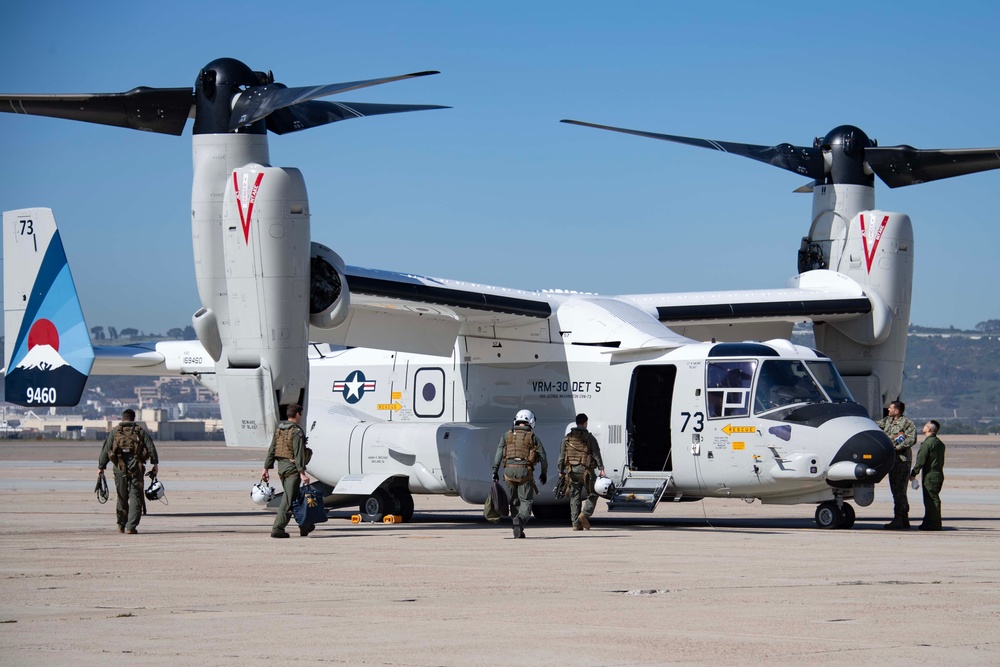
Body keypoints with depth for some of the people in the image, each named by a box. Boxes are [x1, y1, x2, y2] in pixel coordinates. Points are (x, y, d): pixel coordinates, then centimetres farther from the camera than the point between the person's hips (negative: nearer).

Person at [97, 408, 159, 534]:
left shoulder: (114, 432, 8)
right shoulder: (141, 431, 8)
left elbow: (105, 450, 4)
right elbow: (151, 447, 0)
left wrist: (101, 467, 6)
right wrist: (155, 463, 3)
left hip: (120, 468, 1)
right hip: (137, 468, -1)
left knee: (122, 498, 14)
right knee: (135, 497, 0)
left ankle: (121, 526, 24)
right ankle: (131, 527, -9)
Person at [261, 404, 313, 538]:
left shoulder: (278, 430, 11)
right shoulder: (297, 432, -13)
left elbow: (271, 450, 12)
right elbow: (299, 454, -19)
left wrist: (266, 469, 15)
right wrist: (302, 473, -21)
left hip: (281, 467, 9)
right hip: (292, 468, -9)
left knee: (293, 497, 17)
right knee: (289, 500, -5)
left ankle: (304, 527, 26)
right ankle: (277, 529, -9)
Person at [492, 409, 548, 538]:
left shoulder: (507, 435, 10)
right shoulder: (533, 437, 5)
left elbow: (499, 452, 2)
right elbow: (542, 456, 6)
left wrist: (495, 470, 0)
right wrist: (544, 473, 19)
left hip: (509, 469, 2)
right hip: (525, 471, -2)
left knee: (514, 501, 13)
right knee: (526, 501, 2)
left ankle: (518, 531, 14)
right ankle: (520, 519, -27)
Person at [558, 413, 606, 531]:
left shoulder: (567, 438, 9)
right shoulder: (589, 437, -3)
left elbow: (561, 456, 10)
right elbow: (596, 454, -7)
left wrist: (561, 471, 16)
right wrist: (601, 468, -5)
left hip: (572, 471, 4)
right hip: (586, 470, -4)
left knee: (574, 497, 7)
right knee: (592, 494, 6)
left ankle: (576, 523, 5)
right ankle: (585, 514, -15)